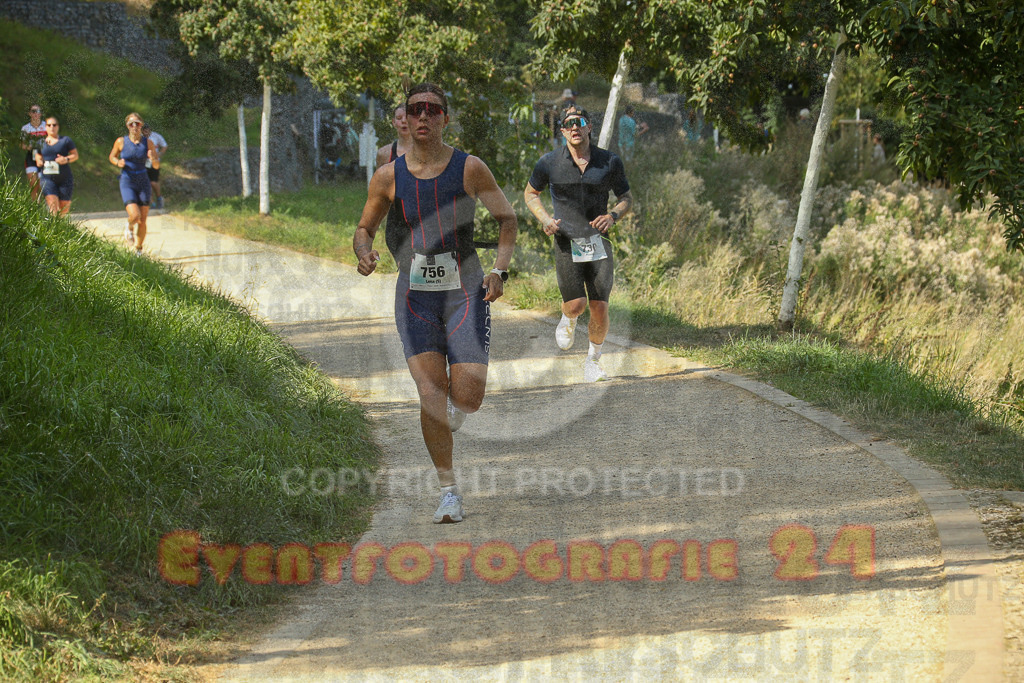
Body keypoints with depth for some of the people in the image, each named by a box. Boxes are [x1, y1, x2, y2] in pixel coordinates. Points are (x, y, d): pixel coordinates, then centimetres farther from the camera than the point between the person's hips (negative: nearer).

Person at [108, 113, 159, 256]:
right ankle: (128, 227, 17)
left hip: (143, 182, 2)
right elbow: (111, 157, 13)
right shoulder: (121, 142, -3)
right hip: (127, 183, -2)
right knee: (135, 216, -20)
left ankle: (138, 249, 21)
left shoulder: (148, 143, 0)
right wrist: (118, 162, -9)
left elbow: (157, 166, 4)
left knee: (142, 221, 1)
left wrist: (153, 159, -19)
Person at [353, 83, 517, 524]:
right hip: (415, 297, 1)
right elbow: (364, 228, 13)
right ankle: (449, 492, 1)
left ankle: (453, 414, 29)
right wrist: (364, 253, -10)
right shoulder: (389, 176, 1)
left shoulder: (470, 169, -2)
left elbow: (507, 219, 8)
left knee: (468, 397, -10)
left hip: (465, 293, -1)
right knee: (431, 395, -11)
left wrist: (500, 269, -5)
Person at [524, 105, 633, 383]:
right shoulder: (550, 163, -1)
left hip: (599, 243, 1)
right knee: (575, 304, -13)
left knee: (599, 307, -3)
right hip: (567, 243, -1)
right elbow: (530, 193, 15)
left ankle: (593, 360, 20)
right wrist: (544, 219, -3)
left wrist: (613, 215, -10)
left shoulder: (610, 162, 1)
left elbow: (626, 197, 12)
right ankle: (568, 322, 25)